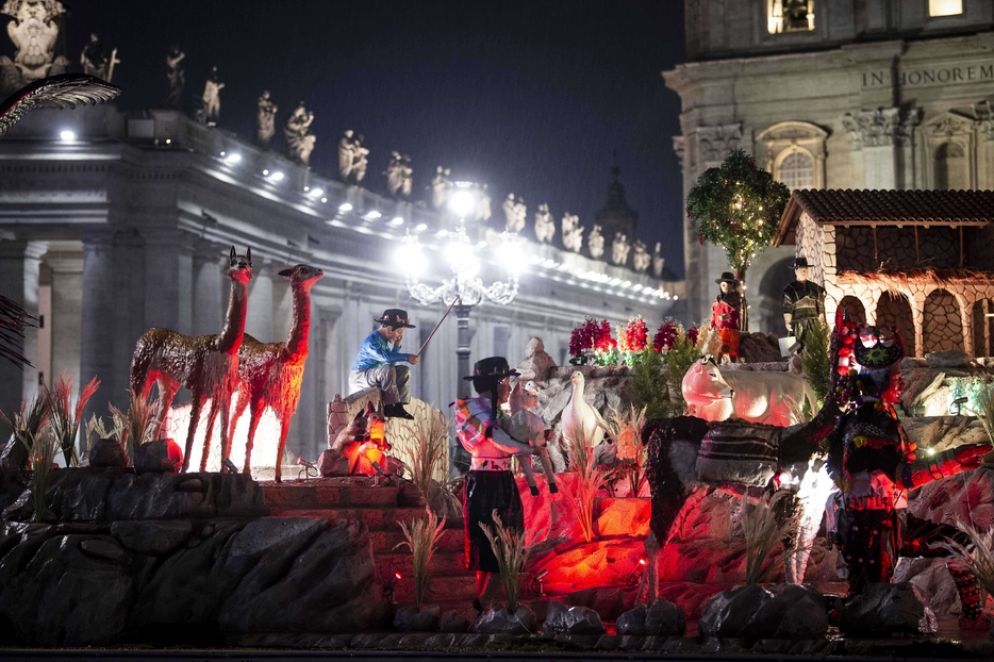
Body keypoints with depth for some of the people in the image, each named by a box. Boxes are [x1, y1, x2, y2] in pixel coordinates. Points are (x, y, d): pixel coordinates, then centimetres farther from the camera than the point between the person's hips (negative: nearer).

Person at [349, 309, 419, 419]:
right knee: (387, 369, -34)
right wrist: (407, 358, -34)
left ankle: (399, 404, -12)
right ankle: (391, 405, -30)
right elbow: (384, 356, -35)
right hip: (359, 376, -9)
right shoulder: (372, 340, -18)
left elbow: (392, 362, 9)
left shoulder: (387, 341, 11)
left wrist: (397, 346, 2)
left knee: (404, 371, 0)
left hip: (376, 376, 9)